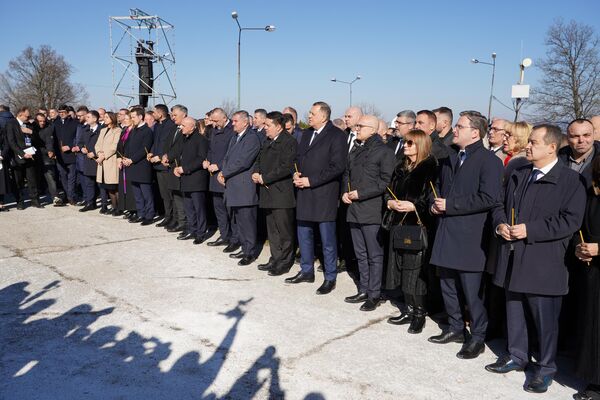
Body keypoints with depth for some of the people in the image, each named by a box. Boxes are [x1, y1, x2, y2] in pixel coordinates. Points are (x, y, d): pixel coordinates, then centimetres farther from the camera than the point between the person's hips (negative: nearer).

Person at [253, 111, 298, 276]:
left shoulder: (289, 142, -11)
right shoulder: (267, 143, 18)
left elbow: (287, 168, -20)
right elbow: (259, 160, 25)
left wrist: (265, 178, -16)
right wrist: (255, 173, 3)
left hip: (282, 194, -9)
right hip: (268, 193, 9)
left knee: (284, 231, 0)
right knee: (272, 231, 15)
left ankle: (285, 262, 10)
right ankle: (275, 260, 24)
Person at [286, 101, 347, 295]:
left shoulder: (337, 136, -9)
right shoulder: (307, 134, 14)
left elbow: (337, 167, -15)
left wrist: (310, 181, -16)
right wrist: (297, 173, 1)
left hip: (324, 194, -7)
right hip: (304, 193, 7)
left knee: (327, 239, 1)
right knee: (303, 235, 15)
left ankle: (330, 278, 13)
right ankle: (306, 271, 30)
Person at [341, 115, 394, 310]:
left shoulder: (384, 151, -7)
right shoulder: (355, 150, 16)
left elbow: (386, 181, -13)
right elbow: (347, 174, 26)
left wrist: (361, 193, -15)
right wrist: (345, 192, 7)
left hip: (371, 210, -7)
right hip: (354, 209, 7)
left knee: (375, 255, 1)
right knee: (361, 254, 14)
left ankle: (374, 294, 10)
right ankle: (363, 291, 25)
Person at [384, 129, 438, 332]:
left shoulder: (430, 168, -7)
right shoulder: (401, 168, 15)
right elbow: (390, 191, 17)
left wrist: (413, 206, -20)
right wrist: (390, 202, -2)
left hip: (419, 226, -7)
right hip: (399, 224, 7)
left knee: (416, 270, -4)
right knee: (402, 268, 10)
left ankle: (420, 314, 9)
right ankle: (409, 310, 22)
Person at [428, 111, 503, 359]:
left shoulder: (489, 161, -10)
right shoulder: (449, 159, 14)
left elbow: (489, 199, -20)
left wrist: (450, 206, -17)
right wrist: (435, 203, 5)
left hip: (469, 238, -7)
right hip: (446, 234, 8)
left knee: (472, 291, 1)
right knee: (447, 286, 16)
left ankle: (477, 337, 18)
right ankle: (456, 328, 33)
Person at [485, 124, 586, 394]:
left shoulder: (570, 180, -7)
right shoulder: (518, 176, 14)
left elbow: (570, 221, -15)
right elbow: (500, 205, 20)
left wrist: (529, 230, -20)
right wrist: (500, 224, -2)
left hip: (543, 263, -6)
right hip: (513, 259, 6)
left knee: (545, 318, 3)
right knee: (514, 311, 16)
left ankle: (545, 368, 19)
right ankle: (517, 356, 33)